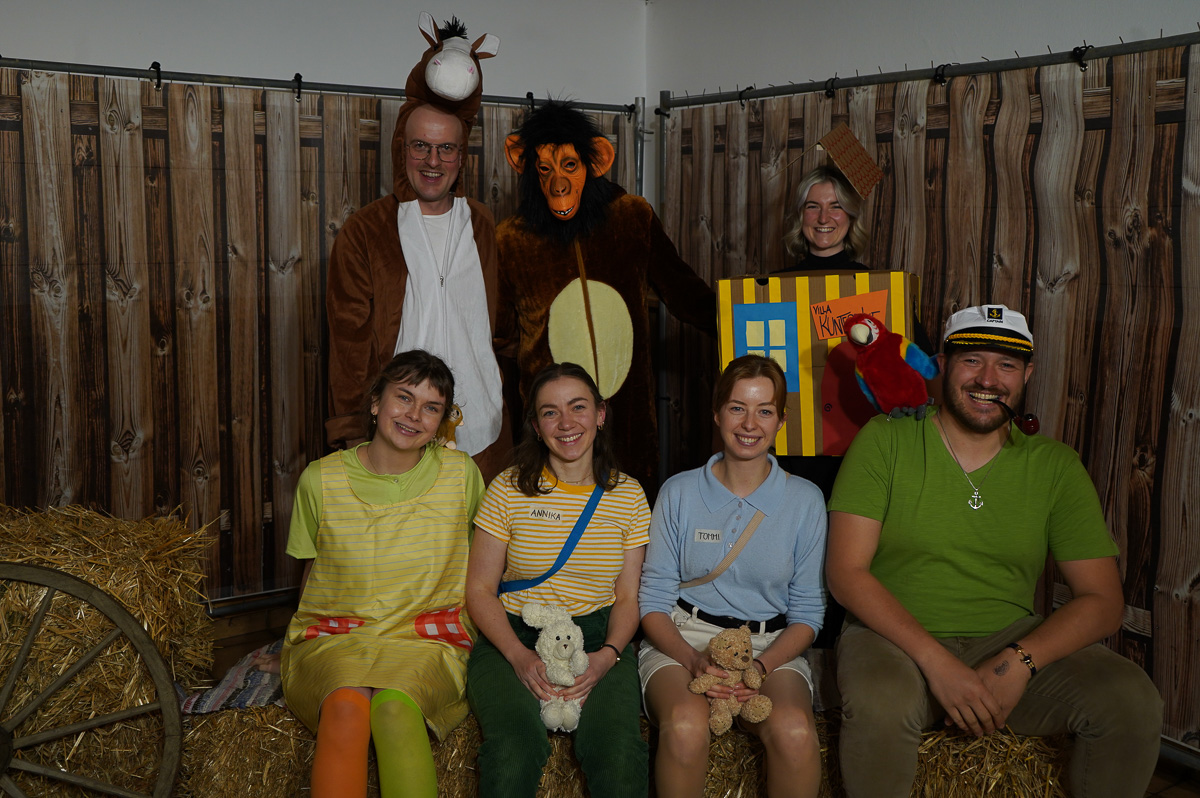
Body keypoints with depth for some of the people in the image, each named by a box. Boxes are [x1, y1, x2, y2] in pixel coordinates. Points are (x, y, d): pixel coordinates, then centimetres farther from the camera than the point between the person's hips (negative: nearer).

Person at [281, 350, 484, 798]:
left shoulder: (461, 475, 2)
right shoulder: (320, 481, 2)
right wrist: (309, 634, 4)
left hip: (426, 642, 0)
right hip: (331, 639, 1)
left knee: (395, 705, -34)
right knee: (347, 705, -34)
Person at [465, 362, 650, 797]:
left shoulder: (628, 495, 6)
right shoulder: (508, 490, 0)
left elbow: (628, 597, 7)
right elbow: (479, 589, 2)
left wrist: (607, 655, -13)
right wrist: (519, 656, -14)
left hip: (598, 638, 1)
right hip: (513, 636, -1)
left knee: (620, 755, -28)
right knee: (513, 753, -31)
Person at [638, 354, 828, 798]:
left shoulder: (805, 500, 6)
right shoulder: (679, 493, 4)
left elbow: (807, 613, 6)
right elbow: (654, 601, 4)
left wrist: (761, 666, -13)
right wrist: (694, 661, -15)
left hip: (772, 646, 1)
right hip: (681, 640, 0)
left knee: (795, 731, -32)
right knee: (686, 724, -34)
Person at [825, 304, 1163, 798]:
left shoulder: (1056, 467, 5)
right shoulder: (885, 441, -3)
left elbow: (1103, 601, 0)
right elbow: (846, 571, -9)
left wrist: (1018, 662, -18)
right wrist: (936, 662, -21)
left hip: (1011, 642, 3)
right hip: (897, 639, -2)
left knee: (1132, 699, -22)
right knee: (879, 705, -36)